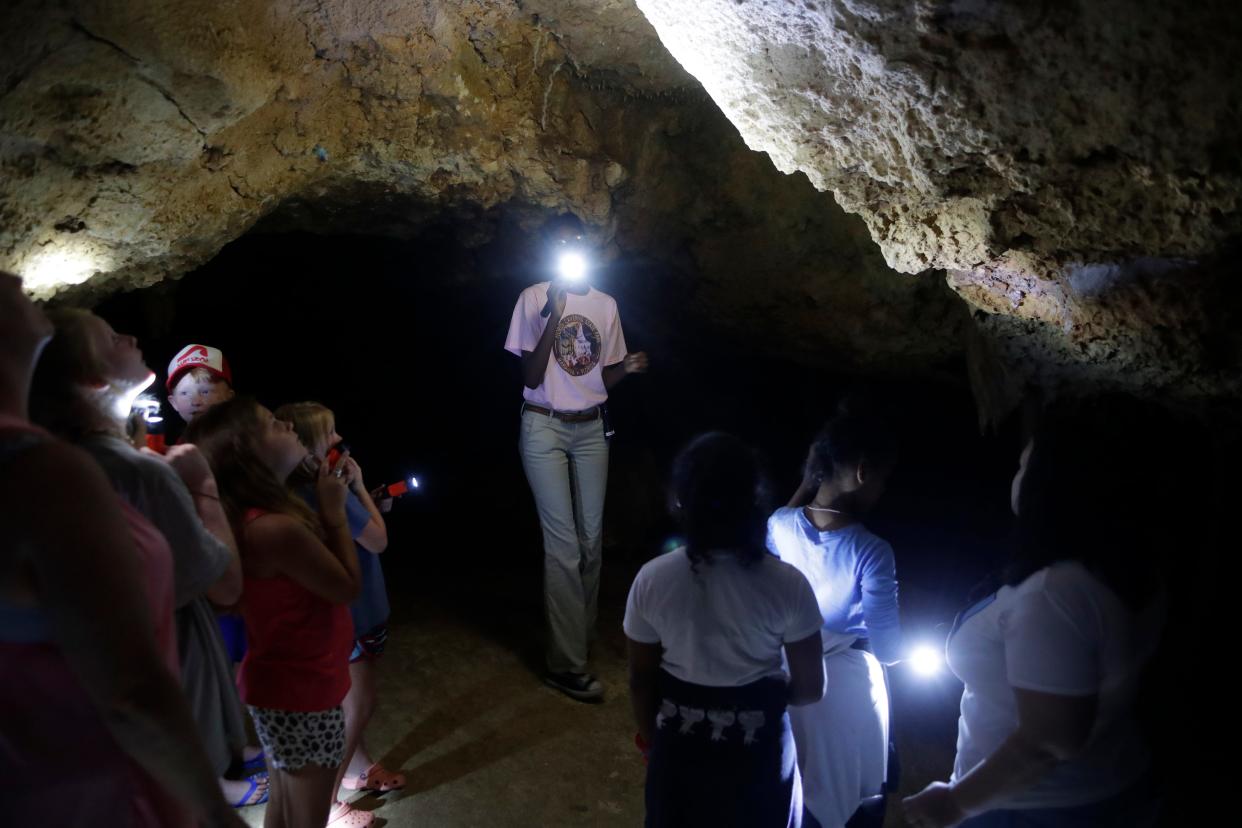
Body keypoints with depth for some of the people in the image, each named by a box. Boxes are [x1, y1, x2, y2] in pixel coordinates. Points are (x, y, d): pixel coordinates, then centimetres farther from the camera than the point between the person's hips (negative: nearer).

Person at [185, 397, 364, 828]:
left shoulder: (253, 517, -1)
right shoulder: (278, 528, -29)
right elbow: (348, 587, -17)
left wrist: (327, 509, -3)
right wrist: (334, 511, -13)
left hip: (280, 684, 9)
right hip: (303, 691, -9)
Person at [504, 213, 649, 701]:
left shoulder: (605, 304, 8)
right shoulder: (535, 298, -5)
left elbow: (603, 378, 12)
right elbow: (531, 377, -12)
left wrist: (627, 367, -10)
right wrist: (553, 316, -20)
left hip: (590, 430, 4)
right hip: (544, 428, -4)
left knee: (591, 539, 8)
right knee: (563, 544, -7)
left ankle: (584, 633, 27)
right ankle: (567, 665, 0)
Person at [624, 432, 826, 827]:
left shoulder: (652, 580, -18)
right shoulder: (787, 584, -22)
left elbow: (641, 679, -6)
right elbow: (811, 687, -12)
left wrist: (649, 736, 11)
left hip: (681, 743, 1)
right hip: (757, 747, -1)